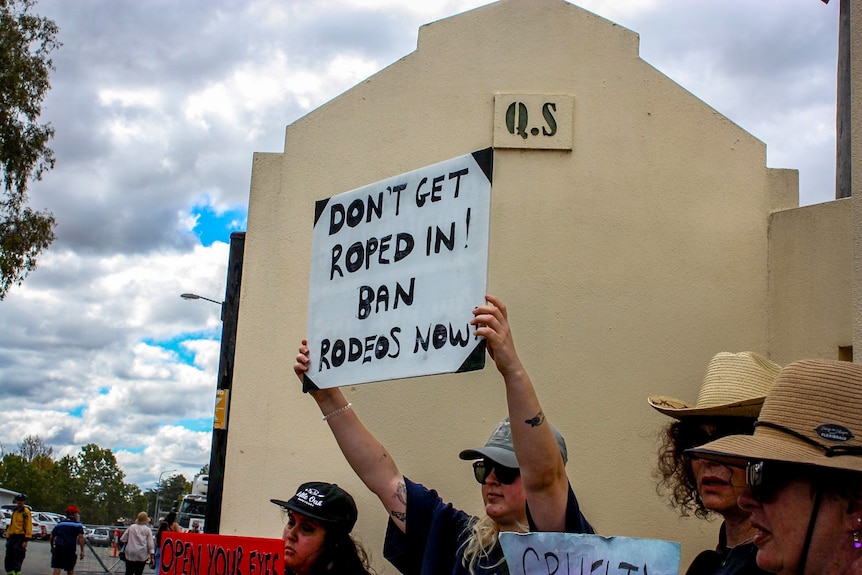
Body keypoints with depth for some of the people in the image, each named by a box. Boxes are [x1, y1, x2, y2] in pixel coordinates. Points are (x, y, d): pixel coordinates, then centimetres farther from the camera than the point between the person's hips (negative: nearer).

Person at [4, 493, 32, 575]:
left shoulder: (26, 512, -8)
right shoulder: (15, 511, 16)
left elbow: (28, 526, -13)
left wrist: (26, 540, -18)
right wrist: (8, 537, 18)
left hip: (20, 537, -8)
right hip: (12, 536, 8)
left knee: (17, 559, -9)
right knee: (8, 558, 8)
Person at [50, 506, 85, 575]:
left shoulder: (59, 523, 13)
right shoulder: (77, 524, 1)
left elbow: (51, 537, 15)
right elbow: (80, 537, -11)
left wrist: (52, 547, 32)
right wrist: (82, 551, -10)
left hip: (58, 548, 2)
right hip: (70, 550, -2)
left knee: (57, 568, -5)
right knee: (70, 569, 14)